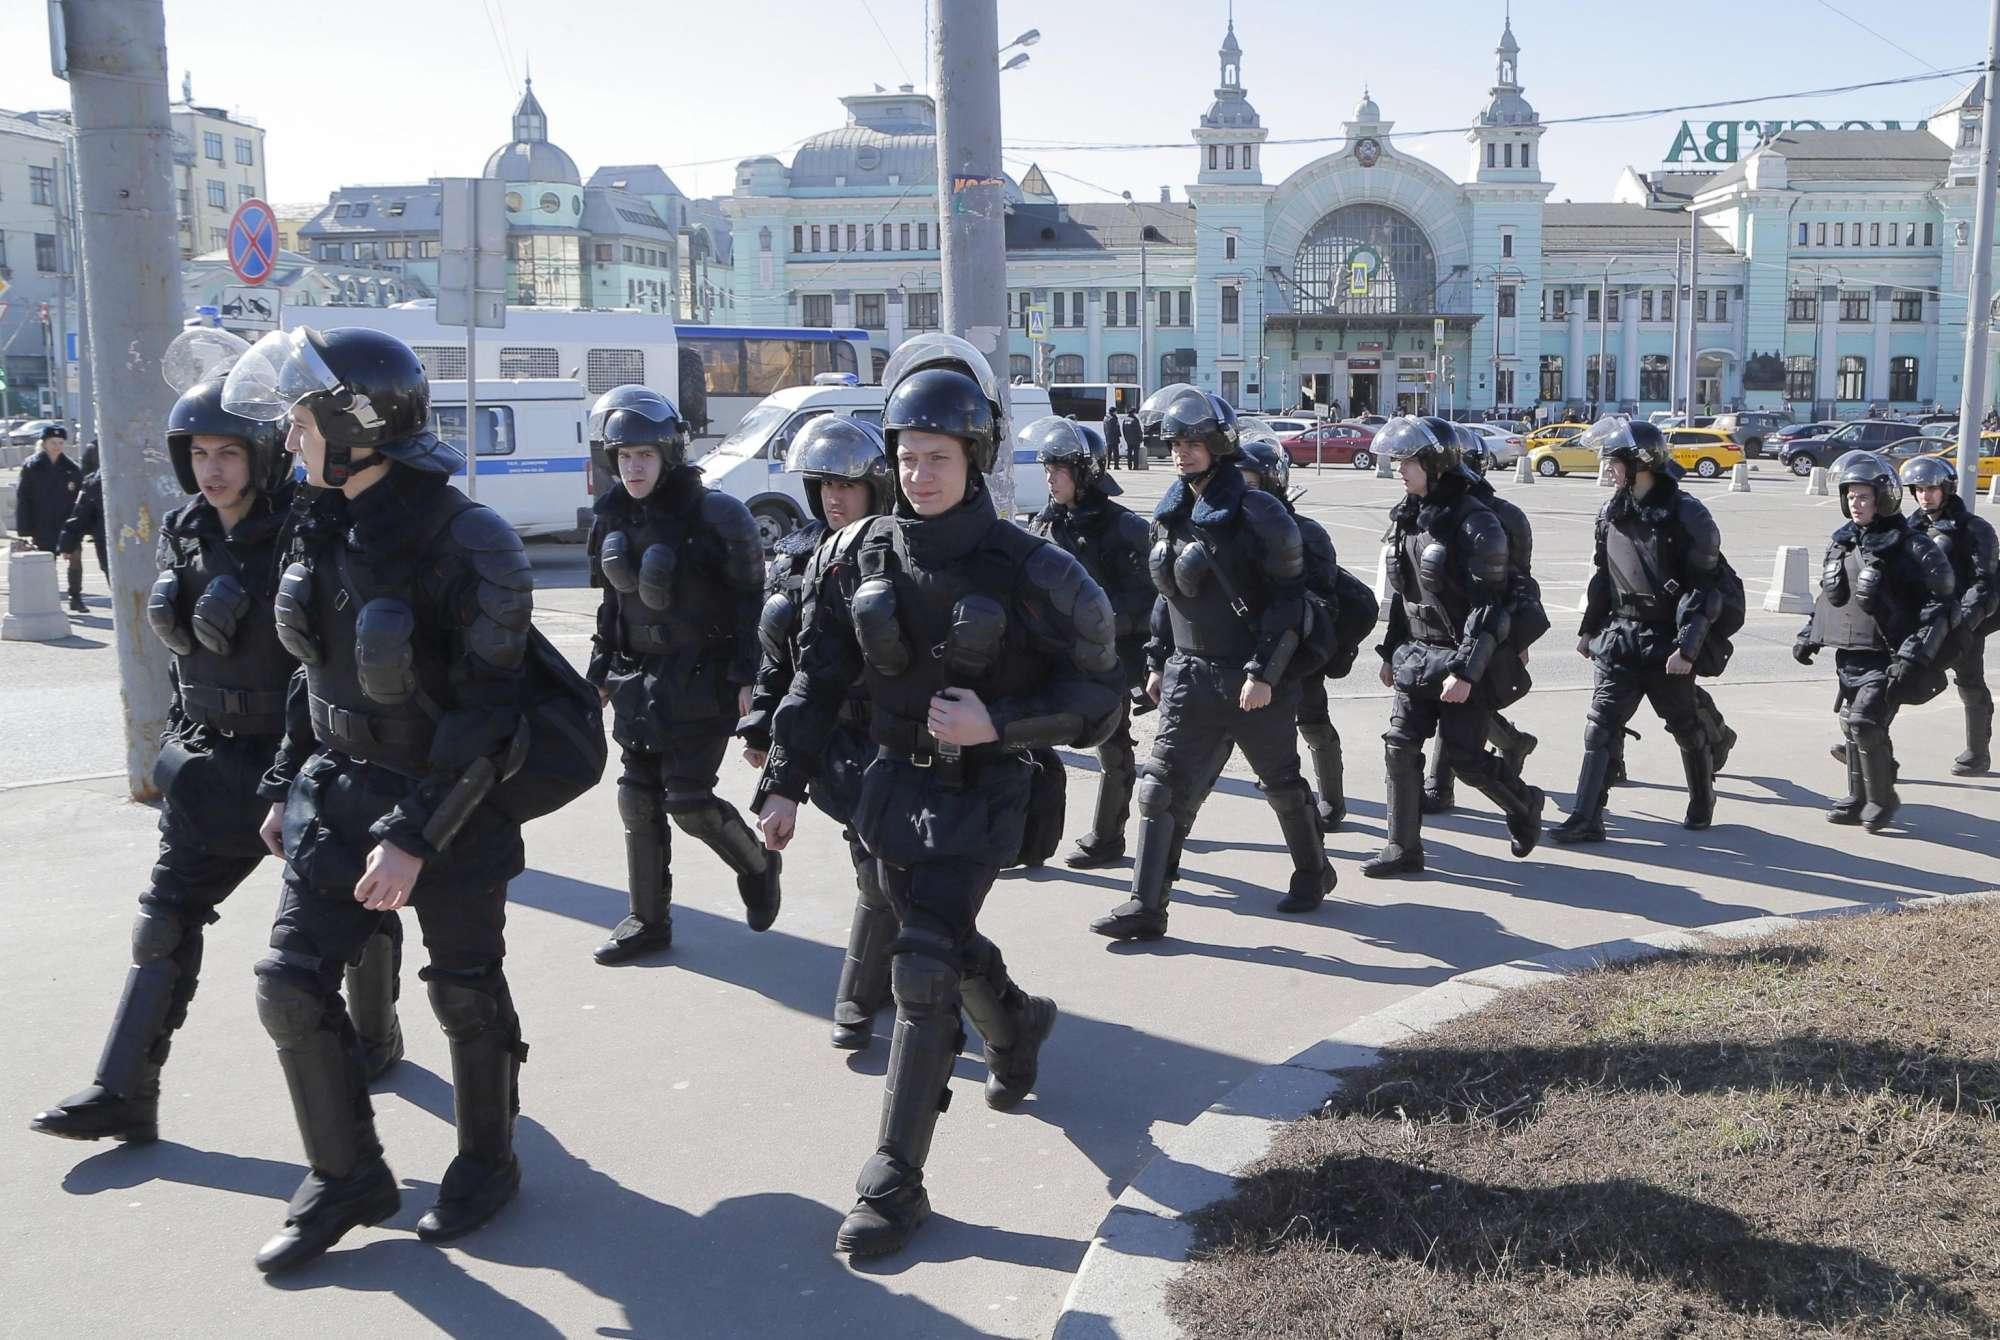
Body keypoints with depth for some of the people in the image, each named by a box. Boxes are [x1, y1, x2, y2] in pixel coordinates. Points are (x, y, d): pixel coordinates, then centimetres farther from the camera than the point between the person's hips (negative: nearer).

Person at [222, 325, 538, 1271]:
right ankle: (347, 1178, 22)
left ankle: (488, 1161, 32)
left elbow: (486, 715, -22)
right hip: (339, 791, 7)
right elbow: (315, 671, 15)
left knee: (466, 992, 9)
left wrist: (413, 838, -23)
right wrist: (285, 787, 15)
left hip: (449, 802, -7)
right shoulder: (325, 529, 3)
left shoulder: (464, 543, -21)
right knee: (293, 983, 4)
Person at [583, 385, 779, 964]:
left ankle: (756, 864, 23)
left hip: (701, 679, -6)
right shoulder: (614, 516, 5)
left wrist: (747, 677, -14)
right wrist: (600, 672, 14)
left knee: (688, 800, -6)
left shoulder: (713, 515, -14)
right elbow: (612, 603, 15)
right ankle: (649, 920, 20)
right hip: (639, 678, 6)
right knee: (639, 800, 8)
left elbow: (749, 599, -10)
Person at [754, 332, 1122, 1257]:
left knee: (924, 966, -11)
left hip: (978, 792, -5)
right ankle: (1019, 1022, 56)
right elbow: (819, 677, 5)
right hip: (893, 783, 5)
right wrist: (785, 783, 1)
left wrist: (996, 723, -22)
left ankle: (895, 1181, 0)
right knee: (946, 945, 21)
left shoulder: (1023, 569, -14)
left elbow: (1092, 693, -8)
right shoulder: (858, 555, -2)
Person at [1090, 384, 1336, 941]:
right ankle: (1146, 907, 1)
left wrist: (1263, 673, -18)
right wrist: (1157, 660, 14)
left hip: (1253, 678, -6)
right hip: (1190, 675, 6)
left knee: (1281, 781, 12)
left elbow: (1288, 597, -14)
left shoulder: (1256, 512, -14)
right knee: (1163, 785, -2)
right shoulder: (1171, 514, 8)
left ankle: (1313, 872, 36)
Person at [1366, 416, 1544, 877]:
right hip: (1416, 654, 7)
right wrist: (1391, 651, 15)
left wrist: (1465, 671, -23)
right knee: (1400, 746, 0)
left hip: (1464, 657, -7)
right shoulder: (1407, 516, 7)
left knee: (1464, 757, -3)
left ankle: (1523, 805, 27)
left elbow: (1487, 605, -19)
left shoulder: (1474, 522, -17)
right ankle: (1404, 848, 9)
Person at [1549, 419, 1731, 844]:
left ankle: (1703, 802, 35)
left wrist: (1687, 647, -18)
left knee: (1686, 728, 13)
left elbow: (1704, 586, -13)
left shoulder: (1685, 514, -12)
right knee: (1601, 725, -5)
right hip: (1619, 638, 5)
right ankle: (1586, 819, -6)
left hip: (1668, 642, -5)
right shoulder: (1613, 513, 7)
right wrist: (1588, 629, 17)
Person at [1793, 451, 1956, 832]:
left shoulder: (1907, 547, -12)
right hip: (1847, 654, 7)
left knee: (1866, 723, -14)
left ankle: (1883, 799, 5)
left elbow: (1941, 607, -12)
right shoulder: (1841, 542, 9)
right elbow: (1827, 596, 23)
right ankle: (1858, 799, 24)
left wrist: (1915, 655, -19)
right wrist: (1808, 635, 17)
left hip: (1885, 657, -7)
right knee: (1851, 725, 11)